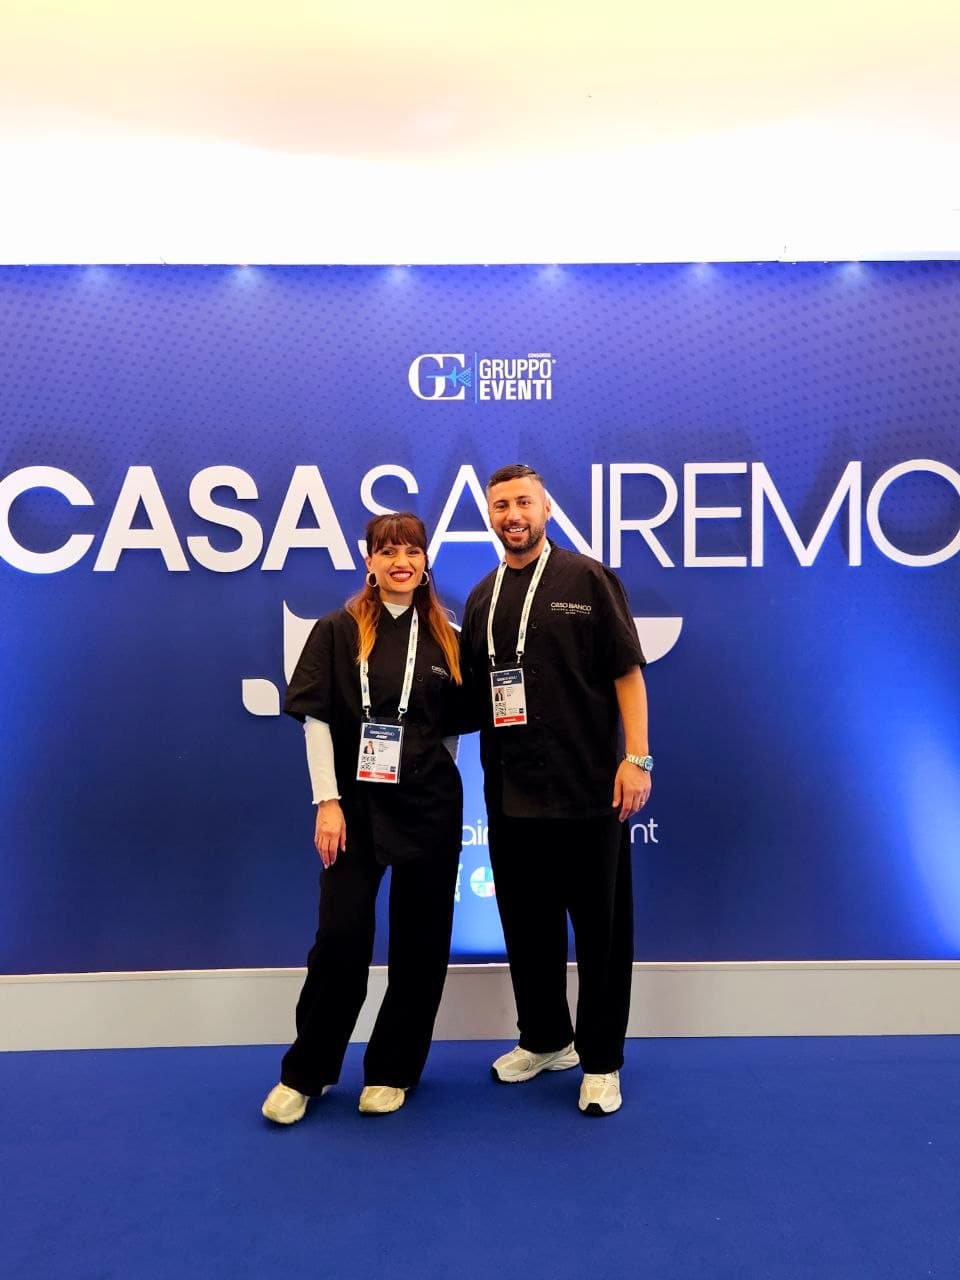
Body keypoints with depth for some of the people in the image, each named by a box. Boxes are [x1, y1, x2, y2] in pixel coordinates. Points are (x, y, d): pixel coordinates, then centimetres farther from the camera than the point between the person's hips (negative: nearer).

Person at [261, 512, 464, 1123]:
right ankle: (305, 1072, 19)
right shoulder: (339, 631, -1)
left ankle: (392, 1071, 25)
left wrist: (435, 777, 2)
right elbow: (317, 719, -4)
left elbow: (452, 724, 12)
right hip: (356, 802, -2)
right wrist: (328, 801, -11)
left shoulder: (445, 639, 6)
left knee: (419, 940, 8)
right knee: (340, 936, -1)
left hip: (430, 803, 2)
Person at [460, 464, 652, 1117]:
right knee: (527, 927, 15)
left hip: (589, 790, -4)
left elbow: (628, 672, -5)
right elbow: (473, 692, 15)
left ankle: (602, 1062, 21)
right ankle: (545, 1039, 34)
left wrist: (637, 757, -13)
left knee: (602, 930, 6)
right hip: (510, 793, 5)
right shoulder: (482, 598, 12)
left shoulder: (589, 579, -2)